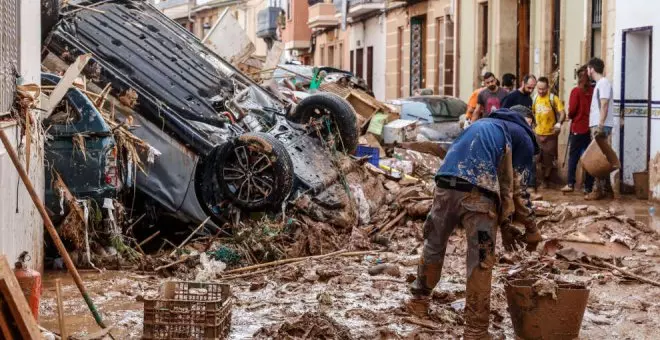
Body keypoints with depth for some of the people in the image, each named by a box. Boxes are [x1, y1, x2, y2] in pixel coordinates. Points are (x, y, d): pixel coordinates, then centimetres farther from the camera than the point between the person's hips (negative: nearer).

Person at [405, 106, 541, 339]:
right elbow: (517, 189, 11)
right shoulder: (523, 138, 18)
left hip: (445, 184, 5)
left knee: (434, 245, 23)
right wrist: (531, 230, 22)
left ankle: (419, 301, 39)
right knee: (481, 263, 1)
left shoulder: (482, 124, 35)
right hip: (477, 192, -5)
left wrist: (503, 221, 38)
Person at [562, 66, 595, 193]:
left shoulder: (576, 91, -8)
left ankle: (571, 184, 4)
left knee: (573, 156, 8)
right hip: (591, 128, 2)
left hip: (578, 127, -2)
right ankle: (588, 187, 7)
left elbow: (572, 110, -10)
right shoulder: (594, 91, -2)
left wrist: (570, 116, 10)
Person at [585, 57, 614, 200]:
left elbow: (604, 106, -19)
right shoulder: (599, 84, 19)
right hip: (597, 126, 10)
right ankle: (607, 188, 15)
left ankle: (600, 190, -8)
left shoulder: (603, 83, -11)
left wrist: (600, 126, -25)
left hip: (601, 126, -10)